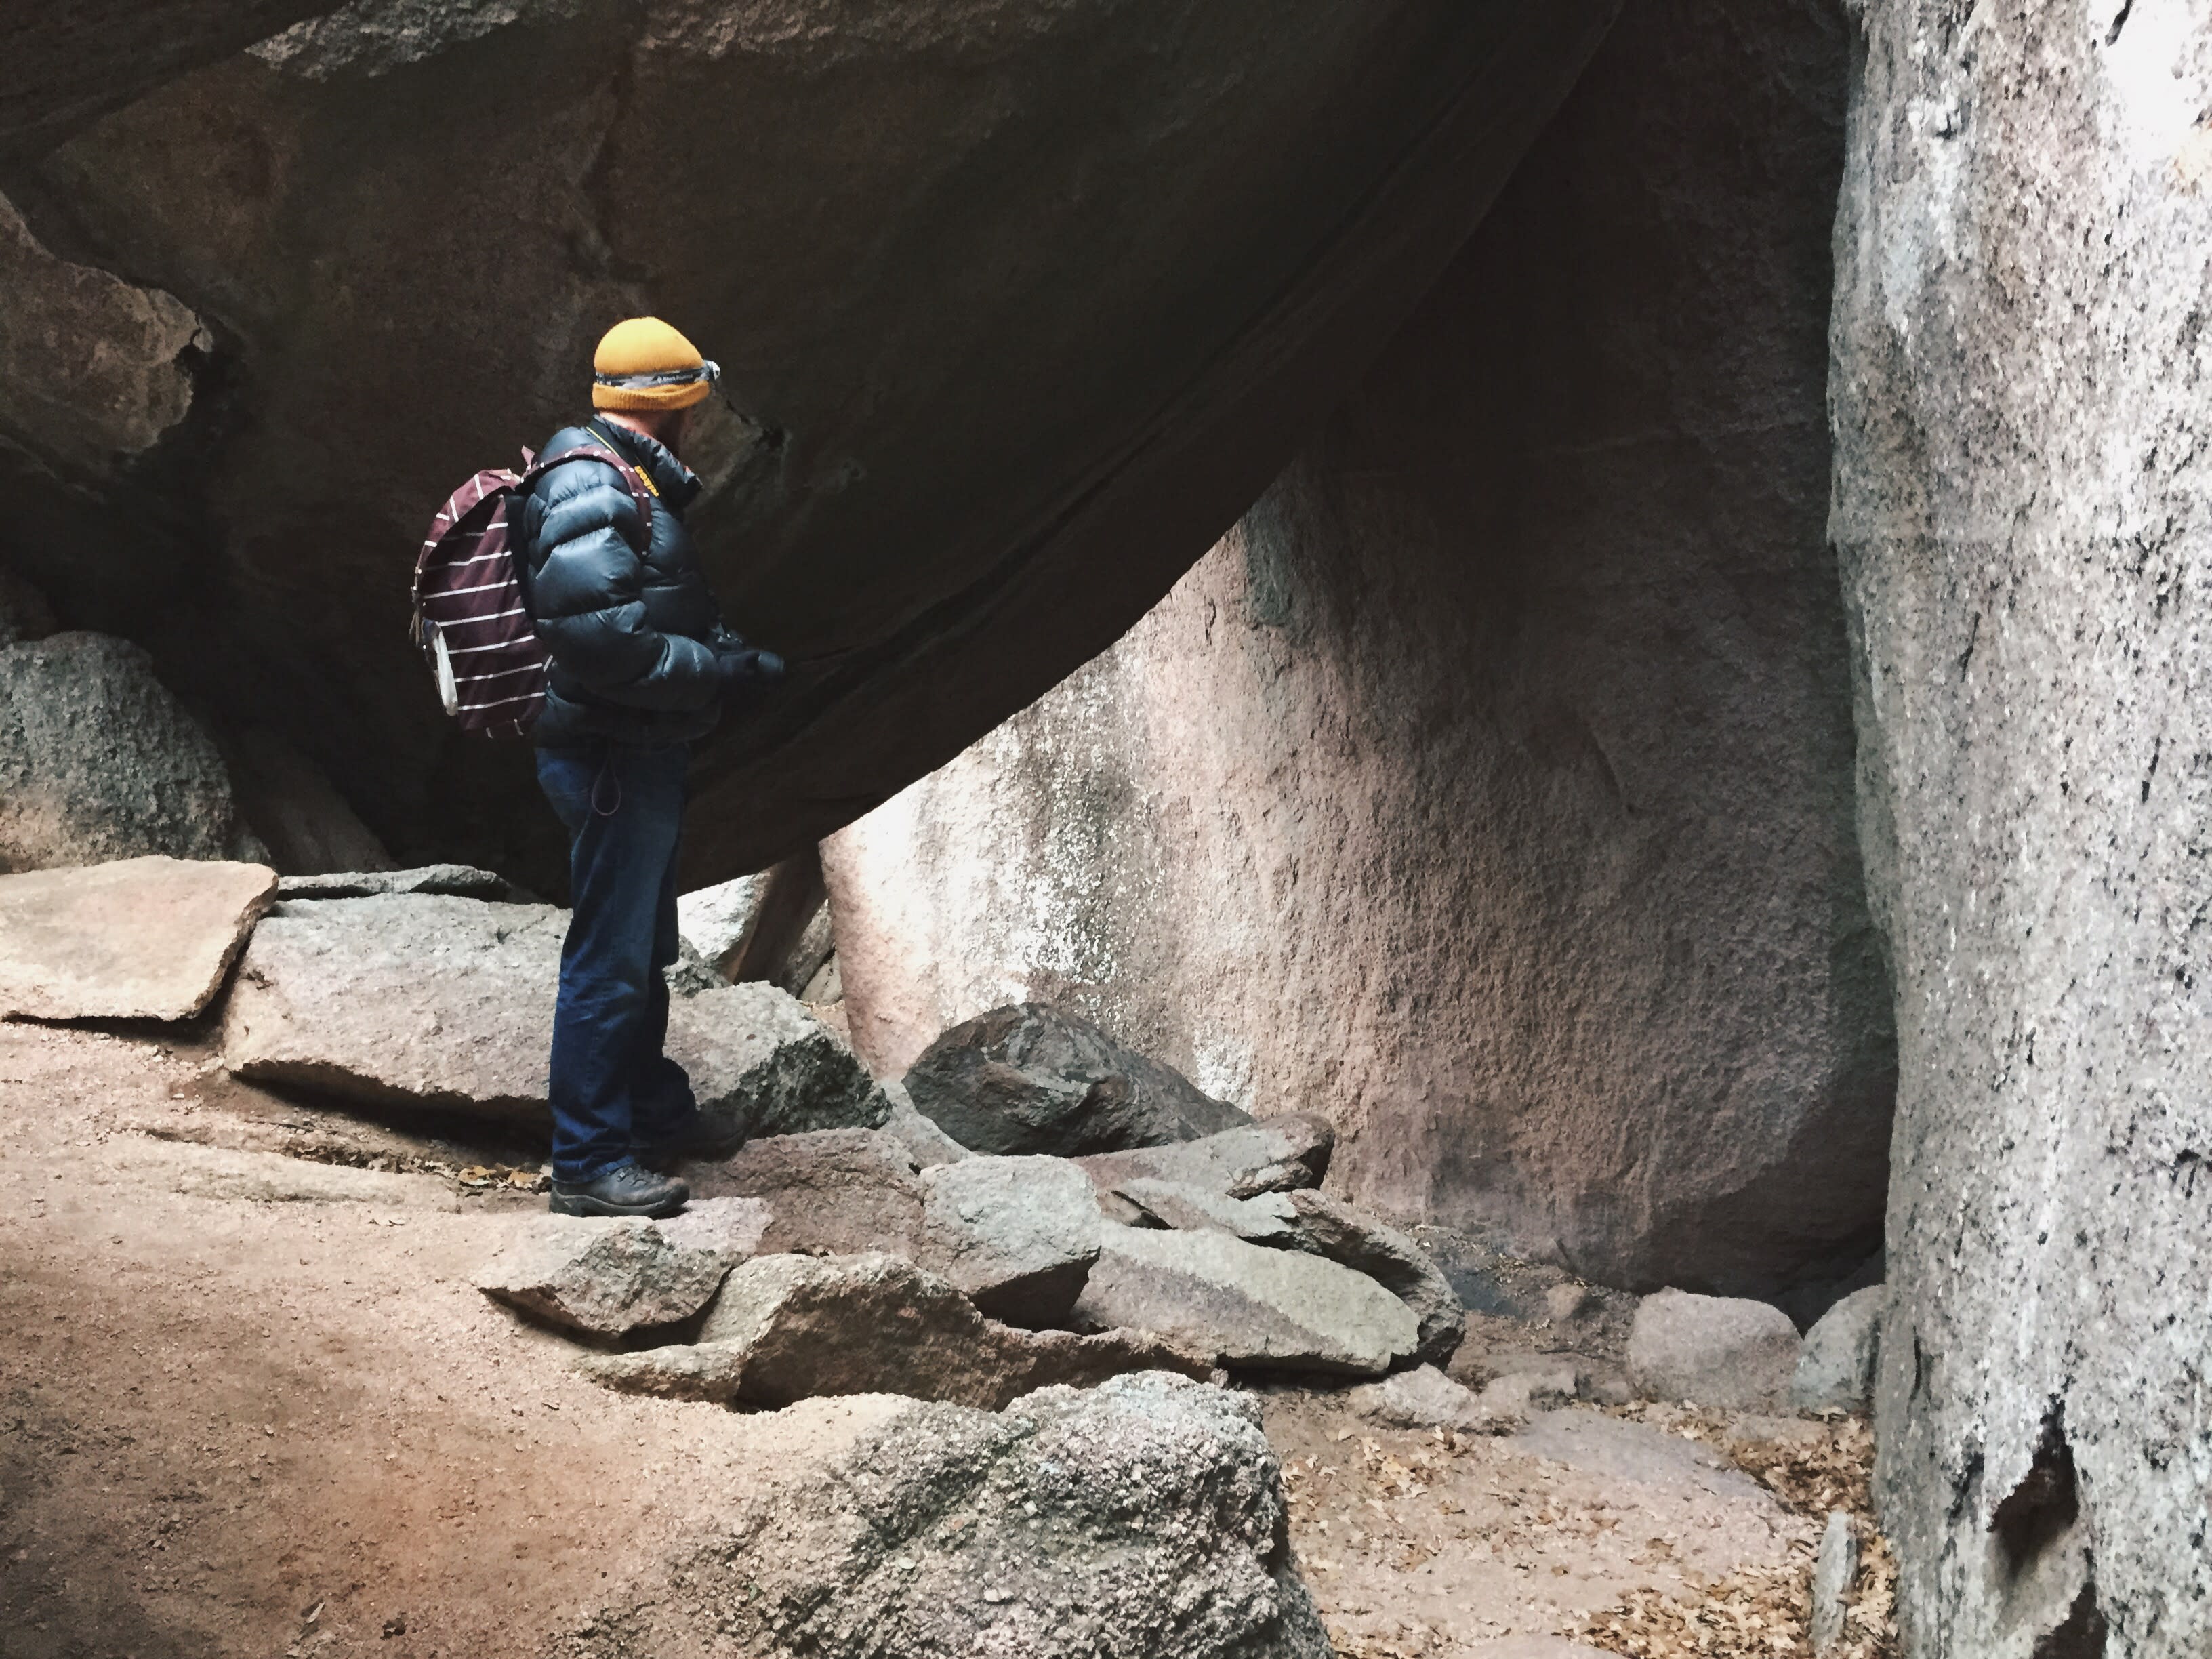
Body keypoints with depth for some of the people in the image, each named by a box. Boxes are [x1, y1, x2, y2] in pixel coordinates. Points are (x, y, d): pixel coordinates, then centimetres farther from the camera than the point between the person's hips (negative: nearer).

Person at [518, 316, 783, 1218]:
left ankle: (655, 1110, 38)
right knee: (609, 957, -5)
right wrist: (717, 670, -22)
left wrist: (737, 655, 3)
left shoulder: (623, 482, 15)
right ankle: (588, 1161, 1)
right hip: (614, 760, -11)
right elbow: (595, 633, -31)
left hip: (638, 757, 11)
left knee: (644, 948, 22)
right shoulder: (590, 487, -19)